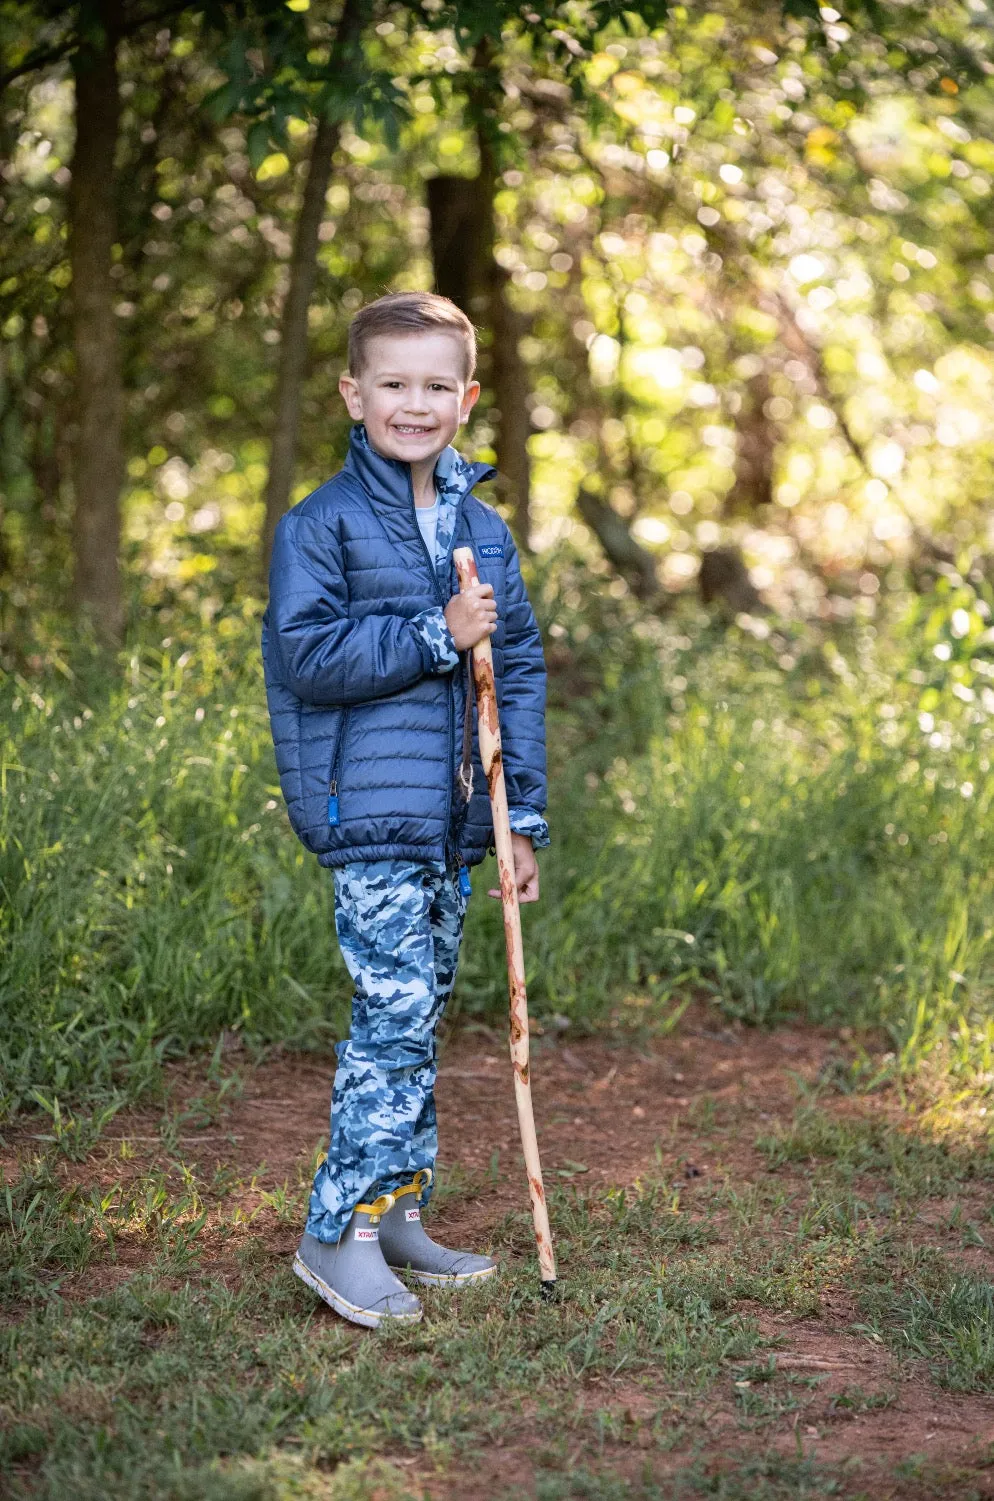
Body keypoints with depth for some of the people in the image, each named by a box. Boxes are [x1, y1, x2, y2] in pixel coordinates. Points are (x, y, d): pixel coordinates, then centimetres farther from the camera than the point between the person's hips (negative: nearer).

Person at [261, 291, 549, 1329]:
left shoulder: (484, 531, 13)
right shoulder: (322, 524, -4)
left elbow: (519, 673, 13)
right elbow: (305, 655, -14)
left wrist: (525, 819, 9)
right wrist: (437, 638, -16)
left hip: (454, 817, 6)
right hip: (369, 816, -6)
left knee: (420, 1019, 12)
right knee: (394, 1015, -11)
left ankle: (395, 1213, 22)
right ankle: (338, 1234, -2)